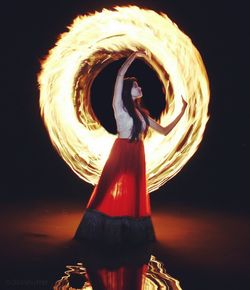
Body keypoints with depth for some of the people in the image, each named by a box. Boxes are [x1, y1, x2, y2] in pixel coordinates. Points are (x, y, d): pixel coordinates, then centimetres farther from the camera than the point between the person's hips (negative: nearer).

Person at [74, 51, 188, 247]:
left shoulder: (141, 112, 14)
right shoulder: (119, 106, -2)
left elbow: (164, 131, 16)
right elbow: (120, 74, -12)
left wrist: (182, 113, 13)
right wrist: (134, 56, -3)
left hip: (138, 156, 6)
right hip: (121, 154, -6)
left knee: (134, 196, 9)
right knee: (112, 194, -3)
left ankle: (130, 236, 19)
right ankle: (103, 234, 8)